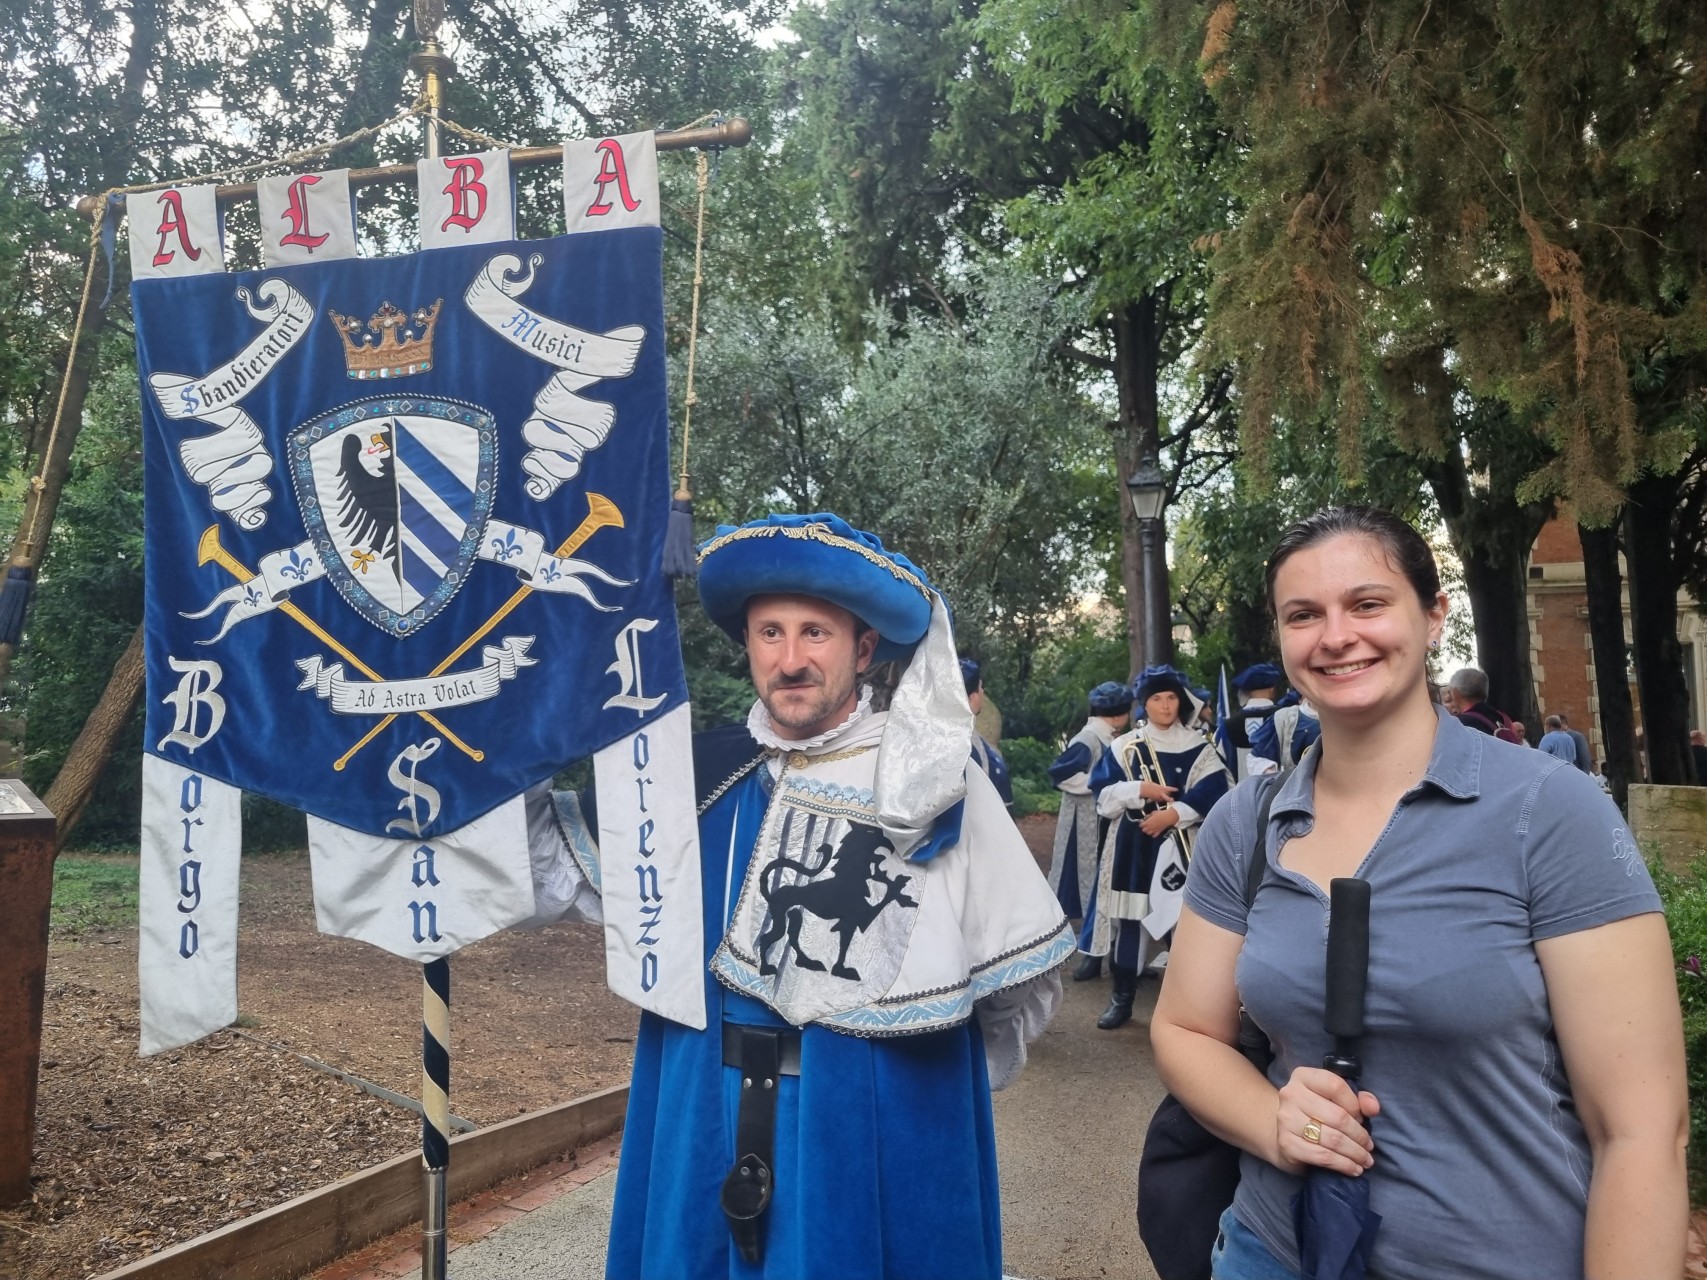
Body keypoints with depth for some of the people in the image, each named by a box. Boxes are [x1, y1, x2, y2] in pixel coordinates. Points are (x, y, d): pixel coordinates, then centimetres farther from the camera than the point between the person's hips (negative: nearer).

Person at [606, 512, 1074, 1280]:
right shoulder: (704, 775, 0)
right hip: (712, 1137, 3)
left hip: (890, 1143, -2)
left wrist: (942, 1076, 6)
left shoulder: (936, 783, -8)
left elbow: (1026, 973, -1)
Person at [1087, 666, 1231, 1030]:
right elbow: (1102, 794, 1)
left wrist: (1173, 813, -16)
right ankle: (1122, 998, 12)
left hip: (1179, 845, -1)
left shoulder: (1198, 747, 4)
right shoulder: (1124, 746, 7)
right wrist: (1140, 789, -13)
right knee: (1128, 919, 2)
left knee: (1181, 917, -4)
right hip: (1133, 845, 1)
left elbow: (1214, 793, -7)